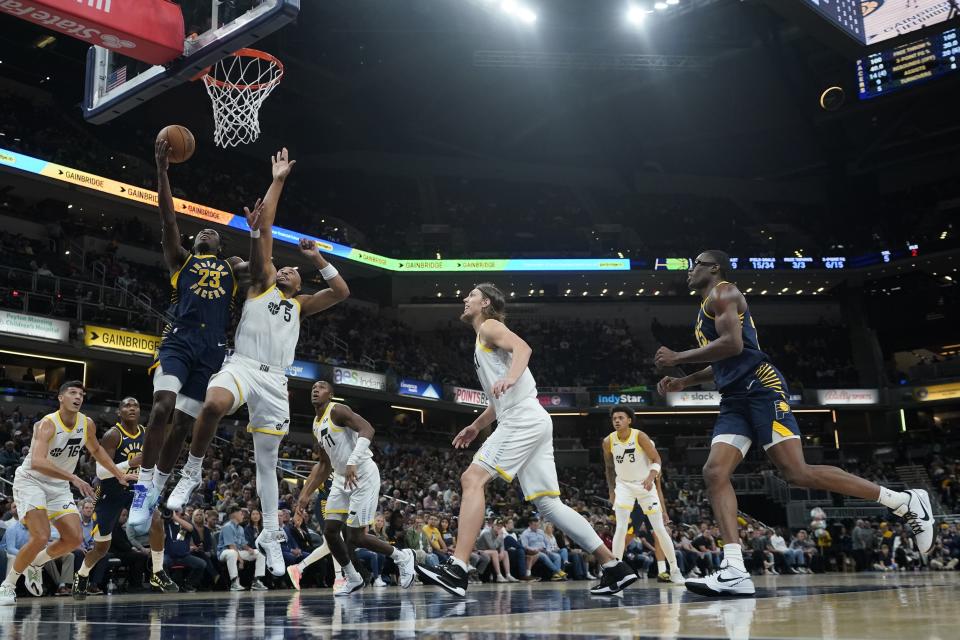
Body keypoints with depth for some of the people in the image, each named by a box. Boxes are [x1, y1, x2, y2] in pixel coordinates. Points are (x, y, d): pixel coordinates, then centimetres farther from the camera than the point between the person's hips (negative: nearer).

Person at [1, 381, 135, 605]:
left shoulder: (87, 424, -5)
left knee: (75, 539, -4)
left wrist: (119, 474, 15)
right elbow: (37, 462, -41)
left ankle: (35, 564, 23)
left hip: (59, 486, 6)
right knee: (41, 537, -21)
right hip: (31, 481, -6)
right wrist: (73, 478, -49)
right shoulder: (47, 424, -25)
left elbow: (96, 450, 17)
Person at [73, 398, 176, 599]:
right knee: (101, 547, 5)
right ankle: (81, 577, 35)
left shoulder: (147, 434, -4)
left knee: (156, 522, -21)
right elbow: (101, 472, -29)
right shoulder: (112, 435, -21)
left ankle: (158, 575, -8)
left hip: (135, 488, 4)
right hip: (110, 493, -4)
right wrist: (130, 463, -39)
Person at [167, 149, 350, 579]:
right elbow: (265, 226, 11)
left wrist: (317, 259, 13)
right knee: (213, 405, -37)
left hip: (275, 379, 4)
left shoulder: (301, 305, 25)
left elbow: (341, 292, 18)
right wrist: (278, 180, 11)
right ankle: (192, 473, -16)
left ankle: (270, 535, 17)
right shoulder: (262, 283, 16)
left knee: (267, 459, 7)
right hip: (242, 365, -4)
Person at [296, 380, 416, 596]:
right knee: (330, 531, 2)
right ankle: (353, 579, 18)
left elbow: (367, 430, -29)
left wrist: (353, 462, -40)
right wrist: (307, 493, 17)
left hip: (363, 476, -9)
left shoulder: (337, 410, -13)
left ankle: (402, 557, 11)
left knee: (354, 537, -8)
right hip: (342, 479, 9)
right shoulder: (316, 425, 15)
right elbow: (324, 464, 23)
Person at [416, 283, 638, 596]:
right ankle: (615, 567, 7)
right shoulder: (485, 344, 30)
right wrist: (476, 426, 41)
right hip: (529, 422, 10)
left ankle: (457, 570, -24)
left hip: (523, 419, -10)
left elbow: (523, 347, -18)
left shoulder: (489, 327, 3)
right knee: (548, 503, 6)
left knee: (473, 479, -16)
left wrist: (510, 377, -36)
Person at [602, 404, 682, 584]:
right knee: (621, 528, -14)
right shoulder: (608, 442, -8)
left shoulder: (640, 436, -18)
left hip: (645, 484, -1)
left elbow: (656, 459, -12)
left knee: (660, 529, 1)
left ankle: (675, 570, 14)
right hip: (624, 485, 1)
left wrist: (650, 477, -29)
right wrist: (611, 491, 11)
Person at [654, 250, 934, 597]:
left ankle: (904, 501, -5)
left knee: (797, 472, -16)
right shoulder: (708, 307, 29)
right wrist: (684, 381, 26)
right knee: (714, 472, -8)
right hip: (735, 398, 10)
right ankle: (734, 571, -18)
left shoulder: (722, 292, -1)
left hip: (760, 387, -10)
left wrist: (677, 357, -9)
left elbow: (732, 344, -17)